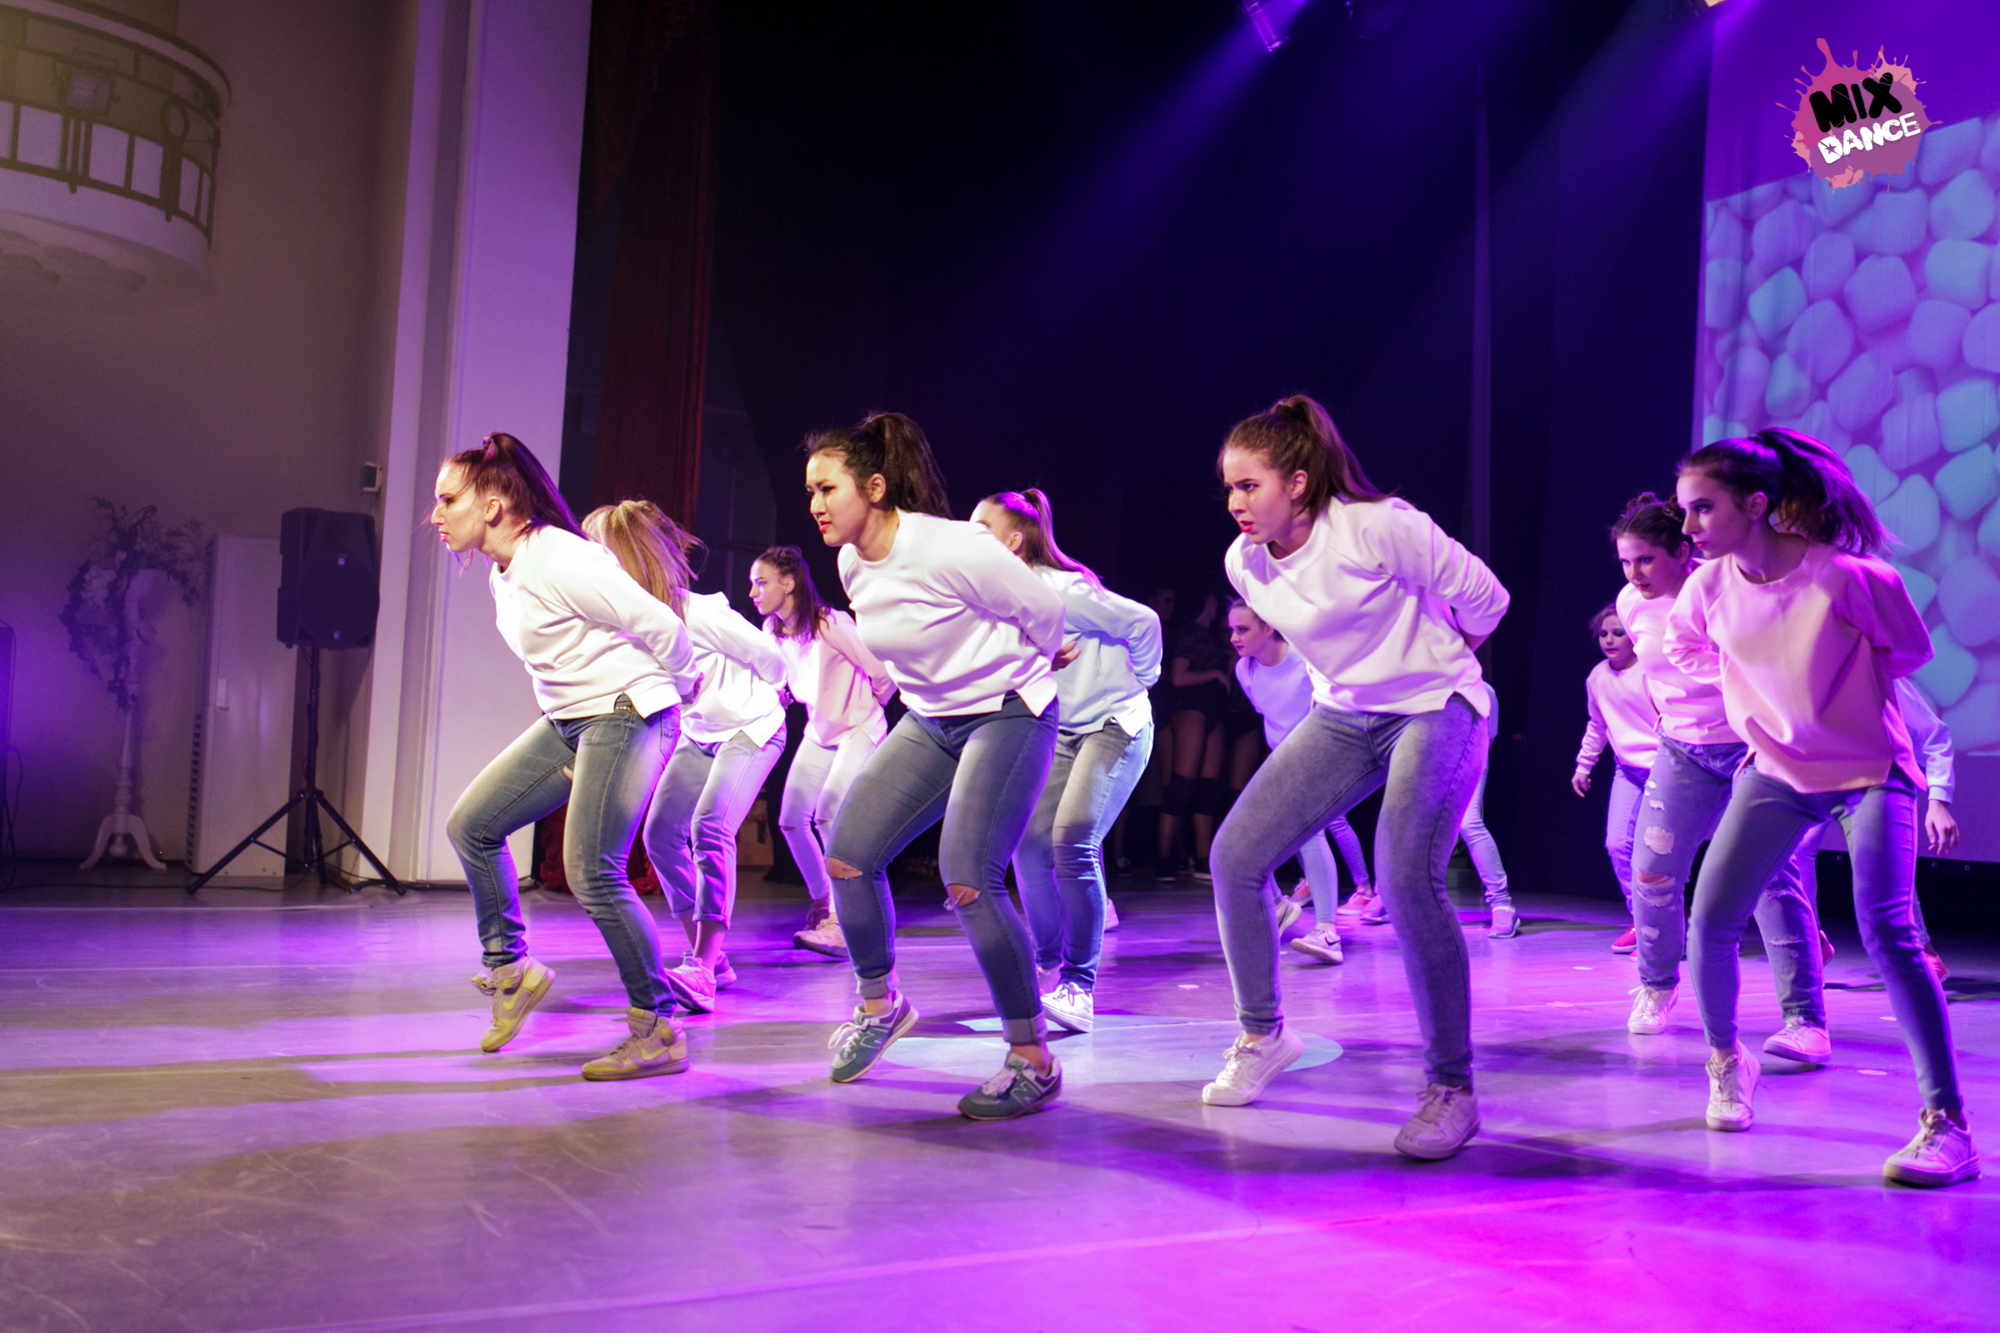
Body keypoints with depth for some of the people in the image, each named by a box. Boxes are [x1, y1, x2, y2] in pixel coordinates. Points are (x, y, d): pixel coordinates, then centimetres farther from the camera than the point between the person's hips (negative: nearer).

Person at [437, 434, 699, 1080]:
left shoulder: (558, 561, -22)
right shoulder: (502, 574, 9)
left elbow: (661, 626, -19)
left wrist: (679, 688, -4)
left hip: (625, 717, -10)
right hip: (567, 722, 10)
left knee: (591, 871, -14)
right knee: (470, 826, 7)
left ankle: (658, 1033, -4)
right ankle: (509, 967, 22)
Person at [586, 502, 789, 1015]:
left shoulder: (701, 614, -30)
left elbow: (771, 658, -15)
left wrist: (750, 701, 4)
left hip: (751, 729, -8)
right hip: (698, 735, 8)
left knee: (709, 827, -25)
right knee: (661, 833, 0)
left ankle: (703, 969, -26)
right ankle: (709, 958, 11)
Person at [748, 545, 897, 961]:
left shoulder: (832, 624, -25)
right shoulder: (773, 632, -3)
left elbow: (884, 674, -16)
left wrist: (864, 708, -1)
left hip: (859, 729, -7)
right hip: (819, 732, 7)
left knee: (828, 814, -24)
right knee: (791, 821, 1)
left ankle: (841, 926, -22)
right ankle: (822, 904, 25)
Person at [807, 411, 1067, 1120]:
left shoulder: (953, 549, -24)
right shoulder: (851, 563, 0)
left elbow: (1044, 609, -12)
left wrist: (1020, 674, 6)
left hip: (1007, 716, -8)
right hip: (929, 720, 8)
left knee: (967, 880, -19)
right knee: (847, 855, -1)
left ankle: (1033, 1061, -6)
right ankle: (880, 1004, 23)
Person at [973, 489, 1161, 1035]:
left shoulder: (1061, 590, -20)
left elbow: (1142, 621, -16)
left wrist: (1138, 683, -6)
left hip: (1116, 726, -7)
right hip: (1061, 733, 8)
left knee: (1074, 840, -21)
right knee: (1028, 839, -5)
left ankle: (1079, 987, -12)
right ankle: (1047, 968, 14)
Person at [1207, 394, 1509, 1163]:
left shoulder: (1377, 528, -23)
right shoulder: (1244, 562, -3)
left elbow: (1482, 597, -11)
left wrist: (1425, 662, 4)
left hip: (1435, 710, -6)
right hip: (1342, 717, 6)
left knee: (1407, 882, -26)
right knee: (1236, 855, -6)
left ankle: (1451, 1087, -10)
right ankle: (1263, 1035, 15)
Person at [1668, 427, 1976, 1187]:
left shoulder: (1847, 576, -24)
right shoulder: (1708, 588, -11)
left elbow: (1910, 651, -4)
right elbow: (1686, 650, 14)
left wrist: (1837, 689, 1)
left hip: (1870, 770, -4)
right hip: (1776, 772, 4)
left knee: (1887, 936, -17)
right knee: (1711, 920, -4)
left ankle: (1945, 1124, -9)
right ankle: (1727, 1059, 23)